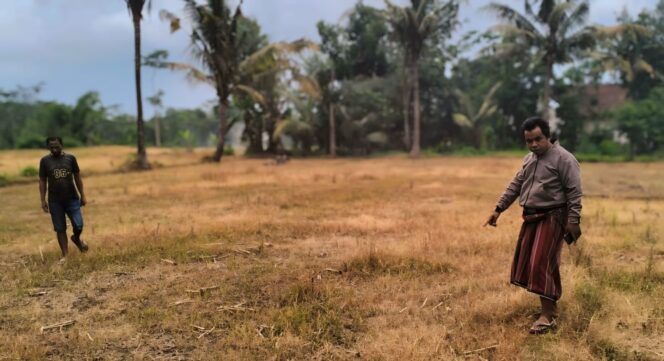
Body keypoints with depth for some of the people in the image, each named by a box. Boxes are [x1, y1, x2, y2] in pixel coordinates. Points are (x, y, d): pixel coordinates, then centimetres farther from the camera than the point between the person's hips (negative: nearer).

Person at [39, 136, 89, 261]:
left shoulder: (70, 158, 1)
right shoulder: (45, 161, 0)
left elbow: (77, 177, 6)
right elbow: (42, 181, 3)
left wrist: (82, 195, 3)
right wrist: (43, 200, -1)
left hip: (72, 199, 0)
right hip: (55, 201, 0)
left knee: (78, 225, -7)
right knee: (60, 229, 4)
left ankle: (76, 238, 26)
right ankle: (64, 255, 13)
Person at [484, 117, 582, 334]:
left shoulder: (563, 158, -11)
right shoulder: (529, 159, 14)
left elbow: (574, 192, -15)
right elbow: (516, 185, 17)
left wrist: (573, 220, -21)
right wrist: (499, 208, 12)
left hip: (552, 217, -8)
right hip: (531, 217, 8)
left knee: (542, 264, -12)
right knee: (527, 262, 12)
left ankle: (548, 316, -5)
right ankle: (550, 304, 28)